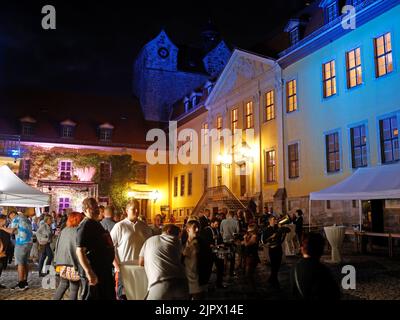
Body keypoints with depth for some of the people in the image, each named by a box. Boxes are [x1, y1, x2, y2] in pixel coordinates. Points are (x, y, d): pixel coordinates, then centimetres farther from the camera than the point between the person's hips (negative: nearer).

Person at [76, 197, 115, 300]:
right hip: (94, 272, -10)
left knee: (109, 297, 17)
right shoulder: (85, 225, -15)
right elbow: (80, 251, -23)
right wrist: (89, 272, -30)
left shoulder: (97, 224, 14)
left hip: (105, 270, 10)